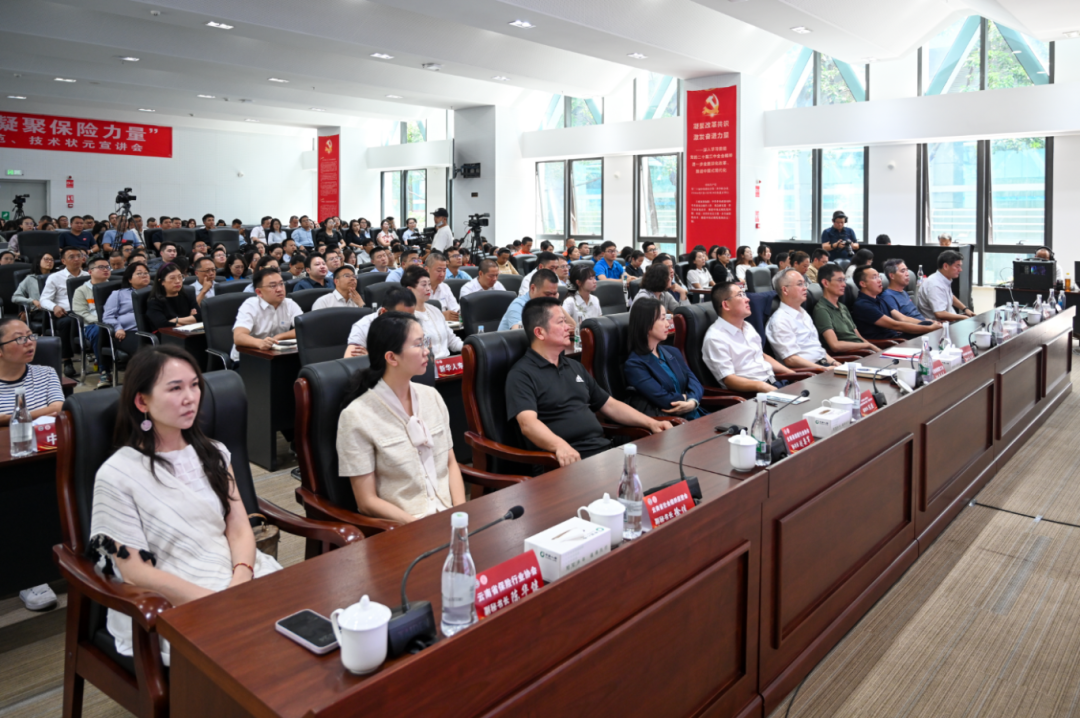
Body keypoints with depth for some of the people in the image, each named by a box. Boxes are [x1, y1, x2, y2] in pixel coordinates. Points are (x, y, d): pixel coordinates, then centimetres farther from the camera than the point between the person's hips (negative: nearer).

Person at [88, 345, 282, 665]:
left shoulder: (213, 453, 13)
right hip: (173, 604, -5)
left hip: (242, 578, 5)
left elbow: (240, 530, 8)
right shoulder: (116, 476, -4)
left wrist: (240, 583, -14)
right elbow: (135, 572, -7)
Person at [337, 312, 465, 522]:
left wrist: (461, 511, -4)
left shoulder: (431, 396, 7)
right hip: (399, 527, -4)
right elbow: (367, 501, -8)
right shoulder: (357, 416, -10)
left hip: (448, 514, 4)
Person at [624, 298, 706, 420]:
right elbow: (665, 400, -14)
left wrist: (692, 402, -14)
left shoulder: (673, 352, 17)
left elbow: (695, 382, 7)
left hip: (693, 416, 7)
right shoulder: (634, 364, -8)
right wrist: (686, 397, 4)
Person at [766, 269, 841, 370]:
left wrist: (833, 362, 6)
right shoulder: (780, 320, -10)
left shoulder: (804, 314, 20)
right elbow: (791, 360, -16)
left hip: (823, 363, 9)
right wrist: (824, 369, -19)